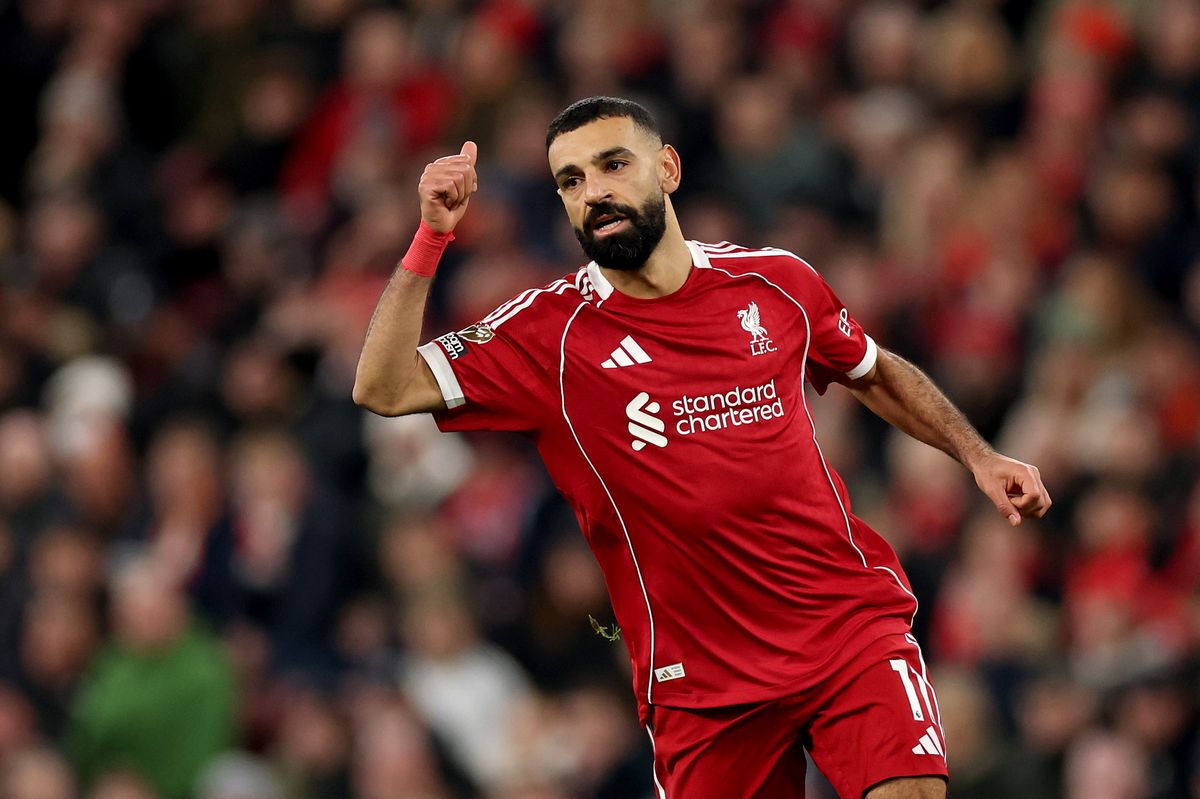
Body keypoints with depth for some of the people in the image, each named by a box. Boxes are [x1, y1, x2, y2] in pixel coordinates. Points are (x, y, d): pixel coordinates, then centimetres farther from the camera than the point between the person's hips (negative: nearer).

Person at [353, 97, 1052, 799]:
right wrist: (432, 238, -19)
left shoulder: (778, 283, 4)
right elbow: (384, 390, -12)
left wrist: (978, 456, 15)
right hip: (701, 679, 0)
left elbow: (877, 374, 23)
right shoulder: (548, 331, -3)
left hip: (852, 623, 1)